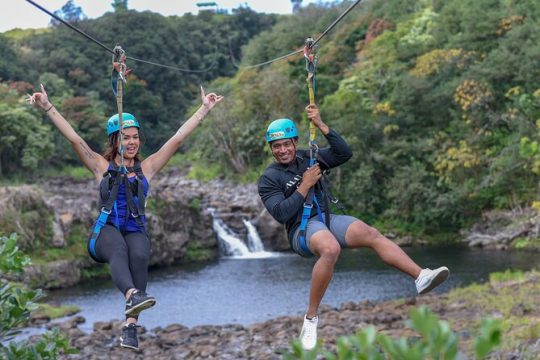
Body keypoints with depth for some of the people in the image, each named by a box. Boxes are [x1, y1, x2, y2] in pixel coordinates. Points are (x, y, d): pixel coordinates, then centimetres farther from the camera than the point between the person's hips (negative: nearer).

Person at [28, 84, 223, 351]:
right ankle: (133, 295, -63)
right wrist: (47, 107, -1)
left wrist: (204, 108, 15)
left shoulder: (147, 167, 16)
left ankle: (130, 325, -40)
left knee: (139, 256, -33)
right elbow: (73, 138, 6)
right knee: (118, 249, -37)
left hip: (136, 231, 1)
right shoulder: (102, 167, 14)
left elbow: (178, 138, 15)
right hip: (106, 231, -1)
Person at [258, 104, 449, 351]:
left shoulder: (309, 157, 12)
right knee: (331, 249, -39)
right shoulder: (269, 179, 0)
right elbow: (281, 214, -13)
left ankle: (421, 276, -33)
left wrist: (321, 125, -7)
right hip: (301, 228, -5)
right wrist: (305, 185, -13)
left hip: (327, 219, 5)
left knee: (372, 235, -23)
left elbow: (344, 153, 1)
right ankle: (310, 317, -31)